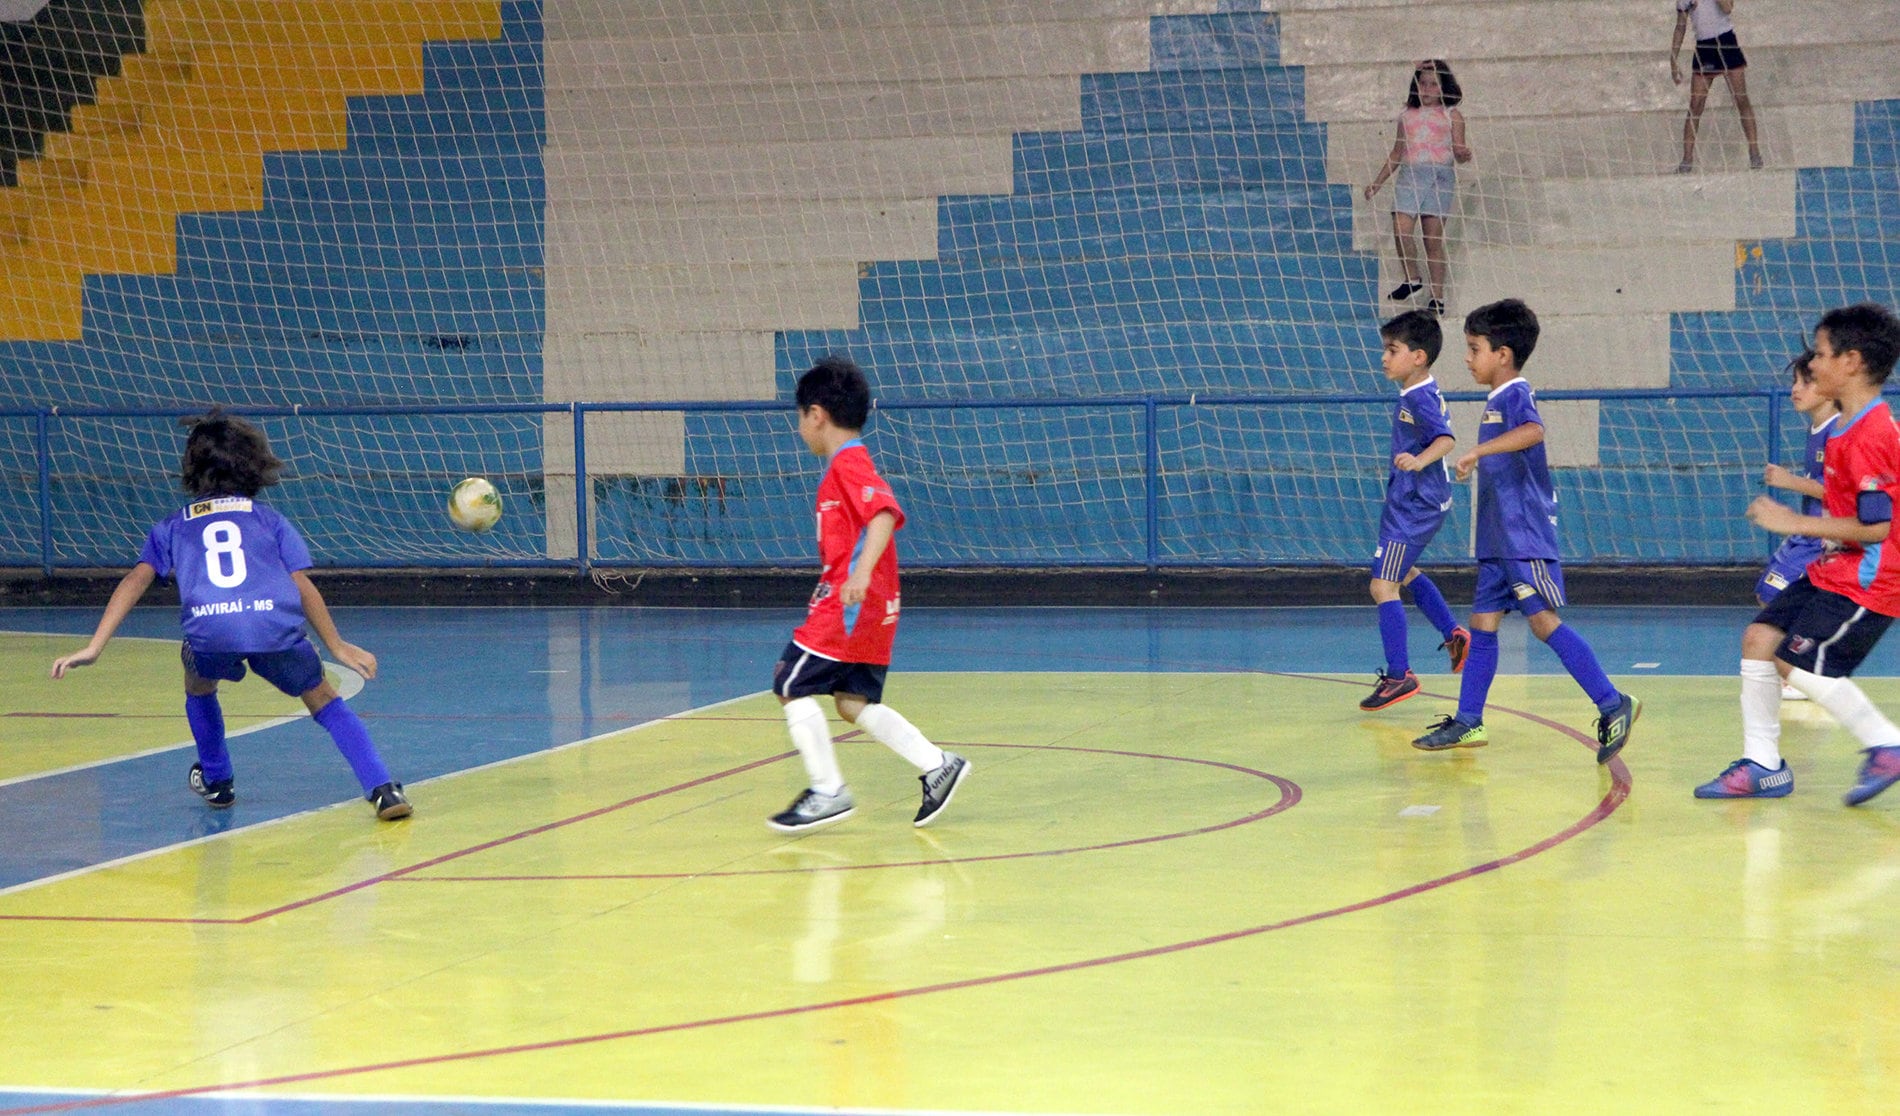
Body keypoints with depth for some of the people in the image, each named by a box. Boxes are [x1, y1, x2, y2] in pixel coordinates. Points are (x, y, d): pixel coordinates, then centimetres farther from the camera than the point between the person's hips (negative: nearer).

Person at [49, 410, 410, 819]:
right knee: (325, 703, 19)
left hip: (210, 630, 0)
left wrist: (93, 648, 12)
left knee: (199, 686, 35)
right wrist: (338, 647, 24)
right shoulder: (269, 519, 26)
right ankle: (382, 789, 1)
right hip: (277, 627, 0)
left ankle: (217, 781, 43)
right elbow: (302, 586, 18)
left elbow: (136, 580, 17)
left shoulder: (175, 525, 28)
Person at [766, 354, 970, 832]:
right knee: (853, 702, 11)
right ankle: (938, 766, 7)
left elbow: (885, 513, -28)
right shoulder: (848, 465, 18)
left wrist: (861, 574, -41)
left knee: (792, 685, -5)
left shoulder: (848, 464, -13)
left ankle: (828, 790, -4)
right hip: (869, 610, 10)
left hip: (849, 605, -10)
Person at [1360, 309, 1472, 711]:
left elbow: (1445, 438, -34)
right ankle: (1454, 635, 34)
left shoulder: (1419, 398, -21)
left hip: (1412, 507, -11)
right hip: (1411, 501, 11)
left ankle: (1399, 675, -8)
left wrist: (1419, 460, -52)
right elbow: (1441, 418, 27)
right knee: (1403, 574, 30)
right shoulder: (1424, 394, 9)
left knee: (1383, 586, -11)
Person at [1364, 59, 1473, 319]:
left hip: (1439, 176, -3)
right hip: (1409, 174, 3)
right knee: (1400, 230, -13)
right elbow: (1396, 154, 21)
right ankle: (1412, 279, 9)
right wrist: (1377, 182, 18)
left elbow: (1458, 151, 3)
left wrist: (1464, 154, -21)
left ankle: (1436, 296, 4)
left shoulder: (1451, 115, 7)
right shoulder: (1407, 116, 15)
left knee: (1433, 238, -3)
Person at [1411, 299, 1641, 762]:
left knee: (1544, 621, -13)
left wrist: (1478, 450, -39)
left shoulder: (1515, 394, -12)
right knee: (1483, 624, 11)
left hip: (1525, 538, -10)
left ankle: (1613, 704, -11)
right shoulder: (1496, 400, 17)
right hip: (1498, 540, 10)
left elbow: (1533, 430, -35)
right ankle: (1467, 722, 16)